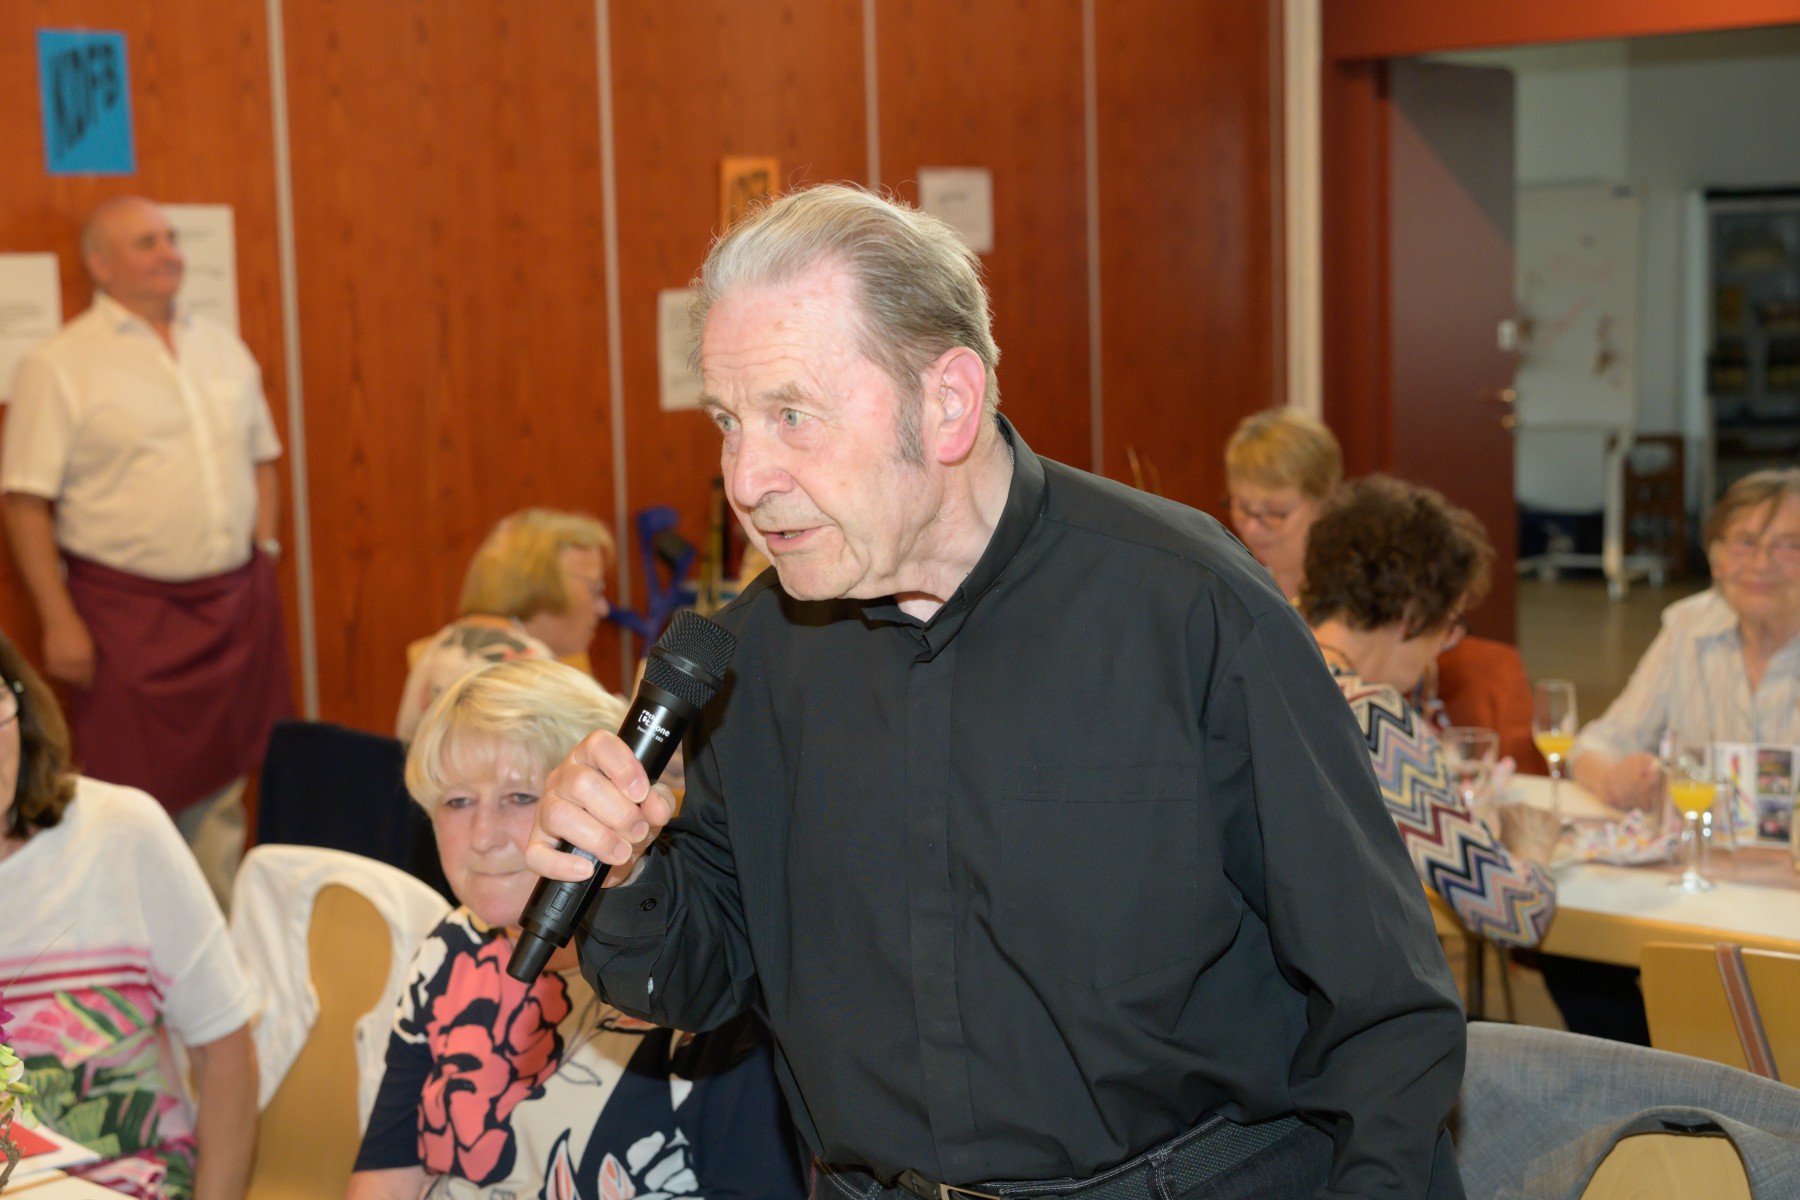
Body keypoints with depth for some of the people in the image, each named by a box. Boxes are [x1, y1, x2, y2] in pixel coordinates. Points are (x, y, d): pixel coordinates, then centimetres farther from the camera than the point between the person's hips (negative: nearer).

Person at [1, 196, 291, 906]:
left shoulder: (222, 347, 11)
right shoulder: (58, 368, -7)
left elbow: (260, 458, 19)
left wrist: (263, 552, 9)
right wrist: (57, 619, -13)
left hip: (234, 603, 5)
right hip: (127, 610, -5)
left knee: (224, 790, 13)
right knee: (136, 793, -1)